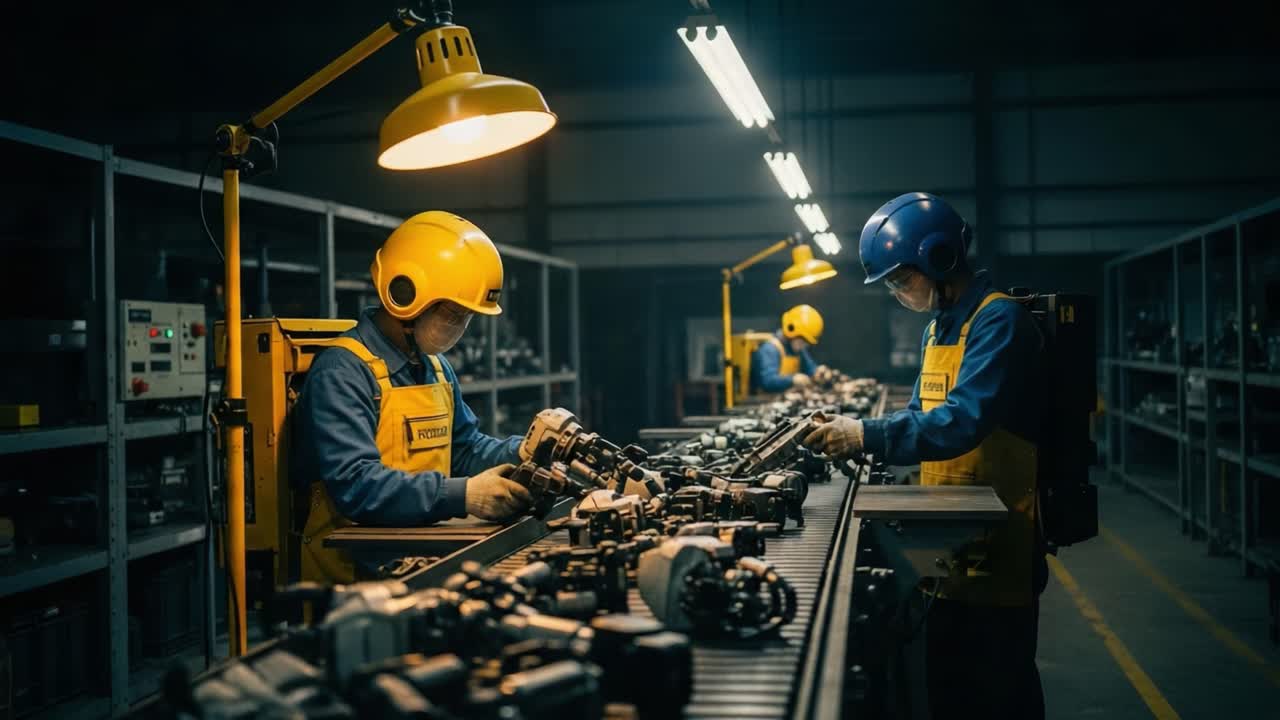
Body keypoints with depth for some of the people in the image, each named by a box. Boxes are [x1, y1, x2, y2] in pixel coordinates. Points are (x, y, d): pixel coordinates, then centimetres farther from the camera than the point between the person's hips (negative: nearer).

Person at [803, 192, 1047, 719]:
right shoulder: (938, 327, 13)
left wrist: (868, 436, -24)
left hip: (997, 542, -9)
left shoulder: (999, 321, -17)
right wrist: (853, 432, 1)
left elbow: (963, 422, -28)